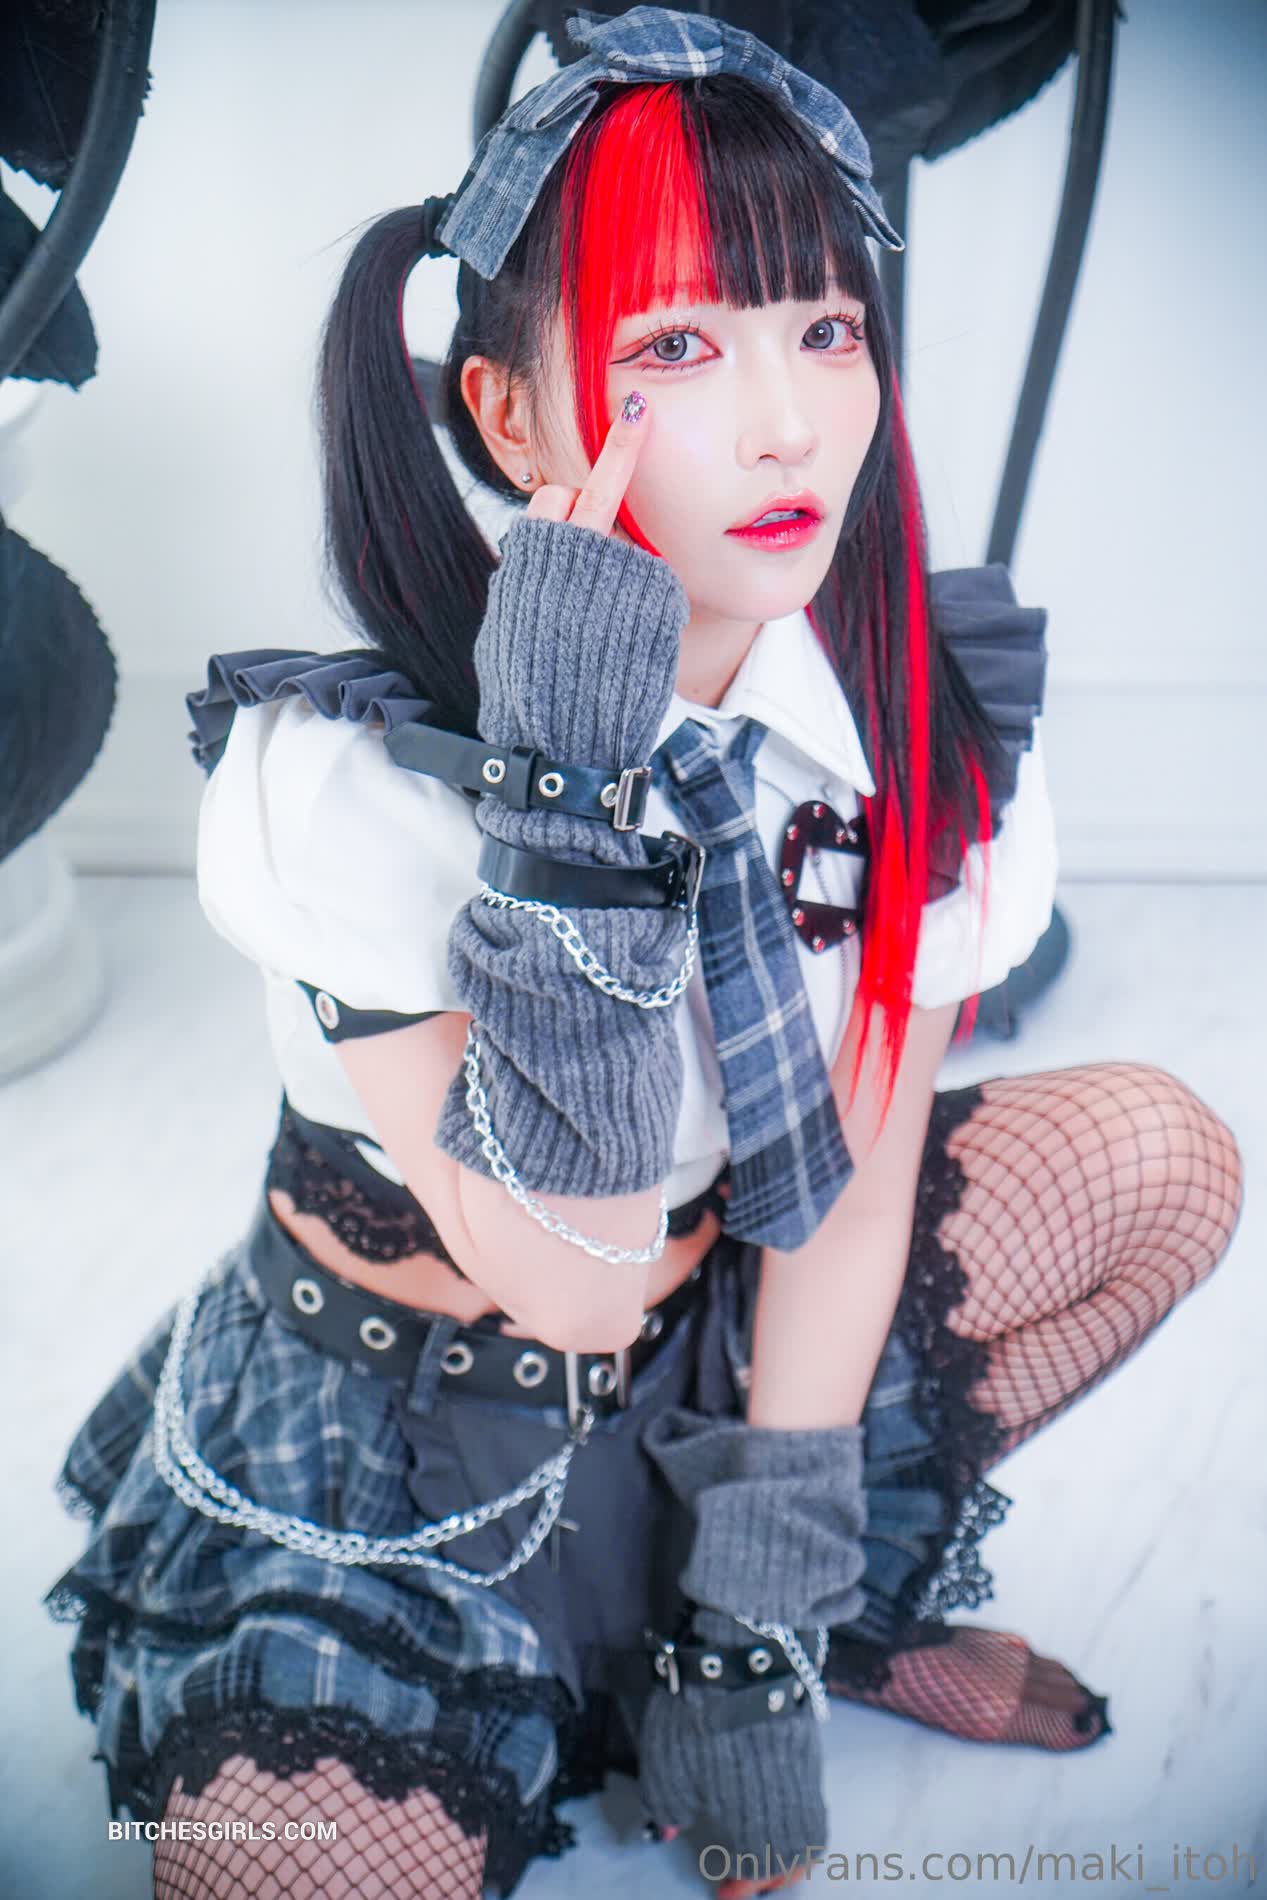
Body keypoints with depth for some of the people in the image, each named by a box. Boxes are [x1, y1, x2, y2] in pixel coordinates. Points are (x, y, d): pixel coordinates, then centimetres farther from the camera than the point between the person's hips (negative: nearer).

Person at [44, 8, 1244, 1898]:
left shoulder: (931, 727, -15)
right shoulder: (347, 775, -28)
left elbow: (851, 1183, -9)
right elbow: (572, 1287, -30)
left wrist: (764, 1624, -11)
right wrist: (574, 813, -42)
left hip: (724, 1362, 5)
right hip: (368, 1469, -4)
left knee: (1163, 1148, -7)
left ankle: (849, 1603, 12)